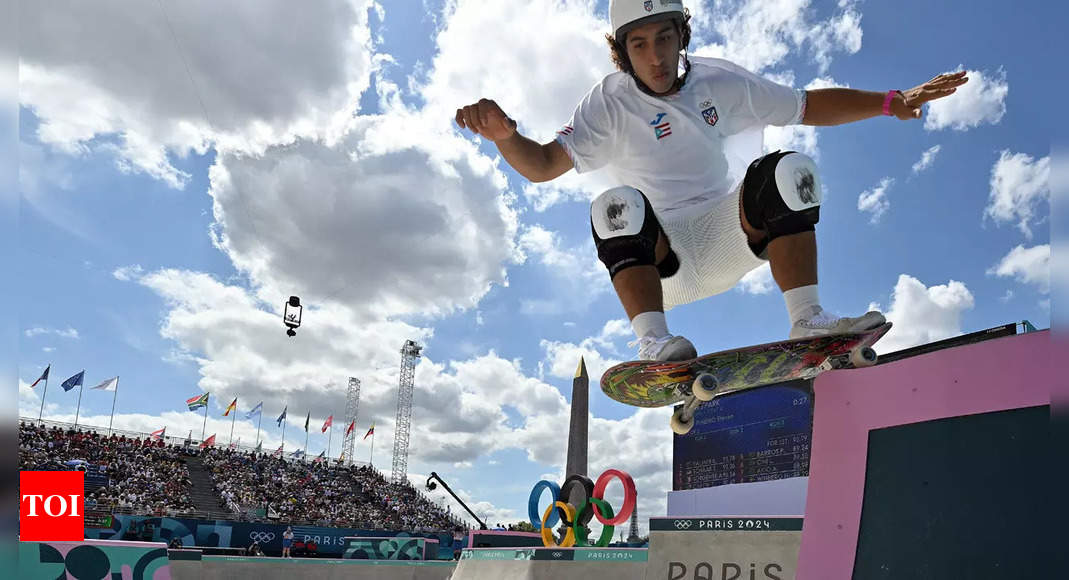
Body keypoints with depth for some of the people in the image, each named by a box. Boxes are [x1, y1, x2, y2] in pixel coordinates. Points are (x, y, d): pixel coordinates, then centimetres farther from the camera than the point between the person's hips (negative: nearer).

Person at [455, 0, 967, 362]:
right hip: (661, 259, -2)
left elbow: (811, 107, 12)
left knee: (788, 172, -20)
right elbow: (543, 165, -14)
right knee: (617, 205, -31)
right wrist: (504, 137, -35)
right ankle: (653, 344, -39)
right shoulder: (609, 105, -2)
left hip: (729, 239, 3)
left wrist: (891, 102, 2)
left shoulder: (721, 81, 6)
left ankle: (806, 322, -27)